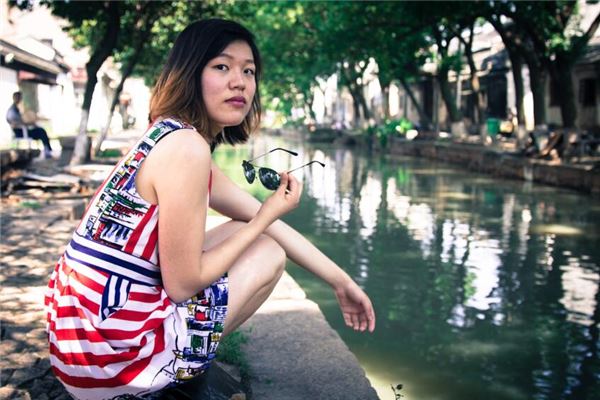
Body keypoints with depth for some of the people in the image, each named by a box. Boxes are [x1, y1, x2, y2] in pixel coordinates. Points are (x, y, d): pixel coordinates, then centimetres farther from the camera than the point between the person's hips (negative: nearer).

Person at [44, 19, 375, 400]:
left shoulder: (172, 139, 12)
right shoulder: (186, 149, -19)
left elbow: (266, 223, 16)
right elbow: (183, 284, -16)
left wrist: (341, 281, 20)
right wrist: (267, 216, -6)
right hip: (111, 347, -9)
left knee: (243, 233, 19)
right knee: (268, 254, 4)